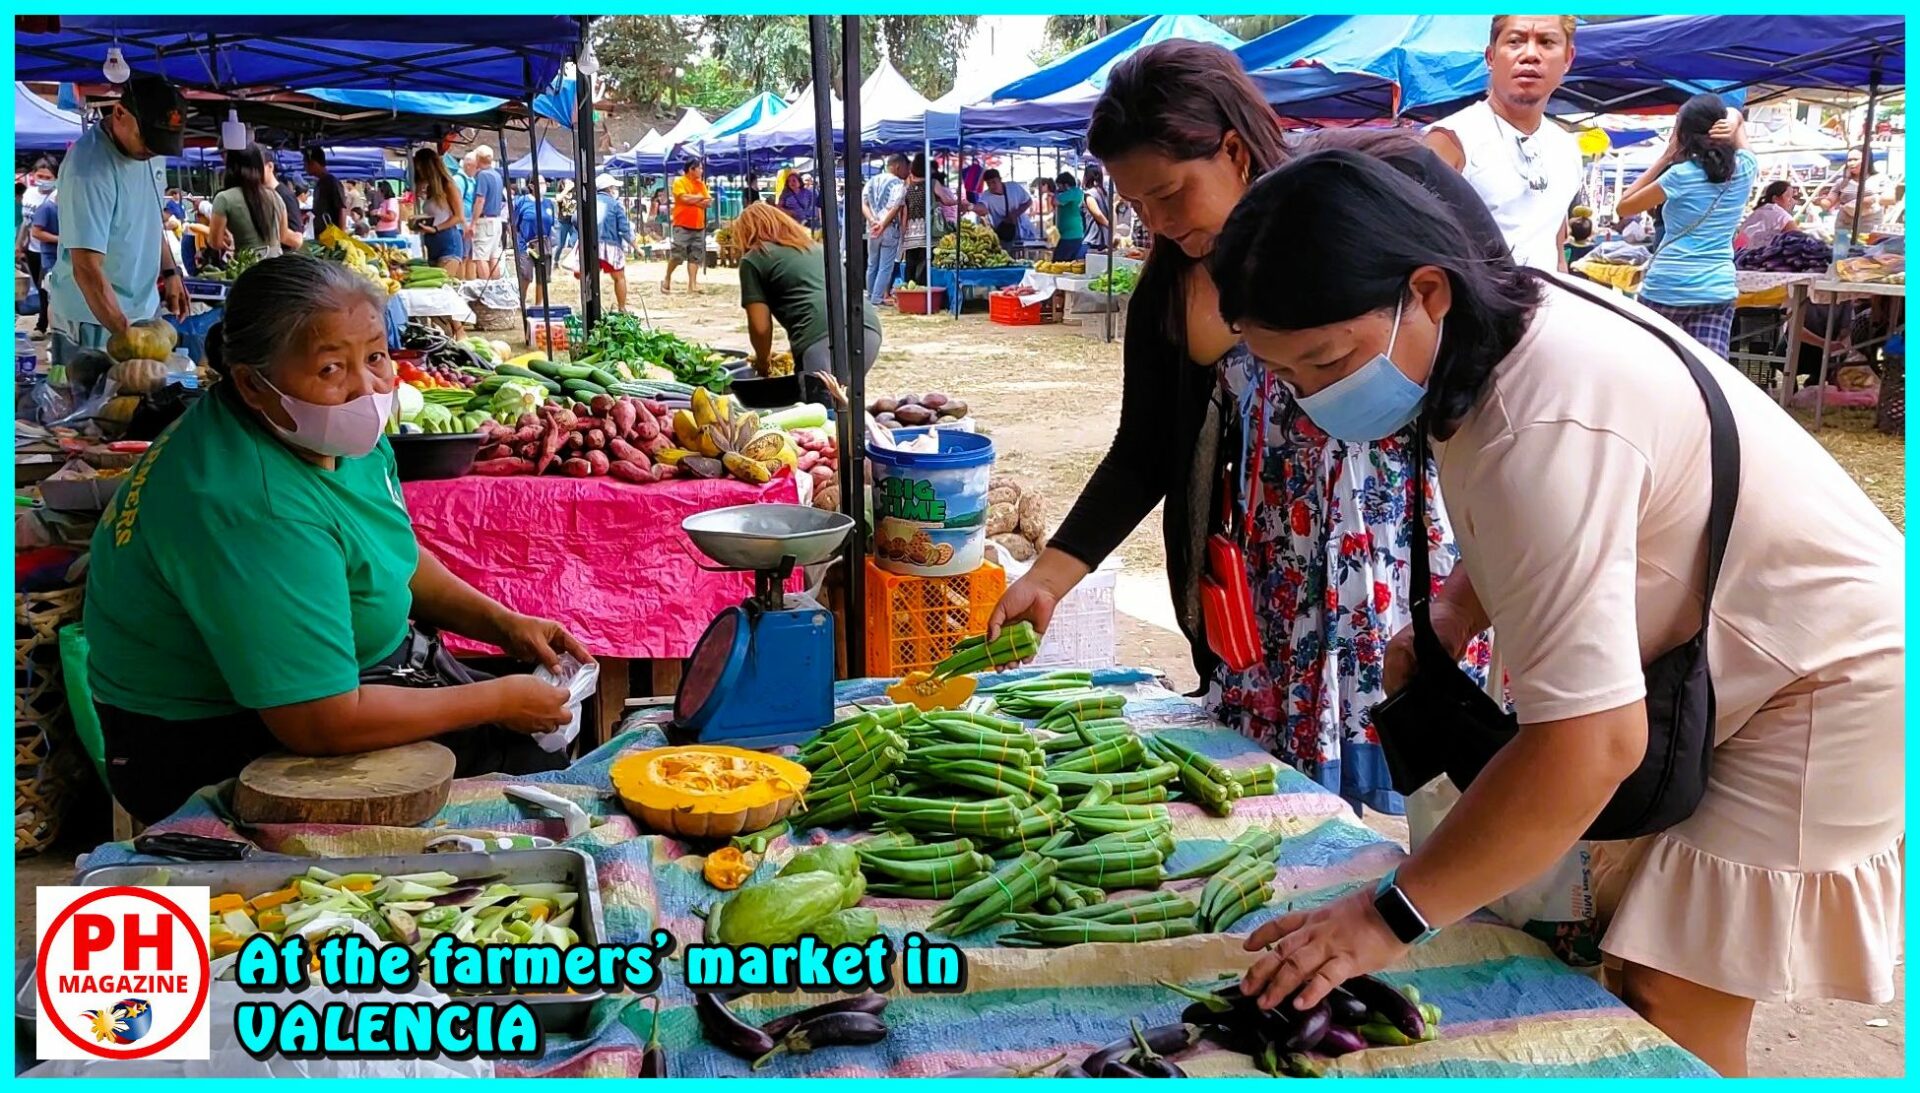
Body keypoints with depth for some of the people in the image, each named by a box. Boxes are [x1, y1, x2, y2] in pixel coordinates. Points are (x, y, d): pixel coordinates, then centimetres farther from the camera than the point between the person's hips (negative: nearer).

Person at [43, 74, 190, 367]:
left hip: (142, 310, 8)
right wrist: (126, 335, -36)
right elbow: (87, 268, -29)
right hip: (95, 321, -8)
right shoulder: (90, 169, -24)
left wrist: (169, 272, 9)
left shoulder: (139, 146, 1)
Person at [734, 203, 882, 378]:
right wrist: (794, 351, 51)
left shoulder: (753, 259, 15)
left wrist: (763, 360, 29)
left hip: (823, 339, -7)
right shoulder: (814, 246, 36)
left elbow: (760, 326, 10)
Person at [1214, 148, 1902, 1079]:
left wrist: (1389, 916, -30)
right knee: (1630, 961, 11)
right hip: (1705, 671, 9)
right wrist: (1448, 619, -3)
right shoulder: (1506, 315, -6)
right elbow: (1537, 542, 14)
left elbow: (1591, 745, -37)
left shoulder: (1544, 431, -35)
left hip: (1832, 689, -9)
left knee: (1671, 1015, -8)